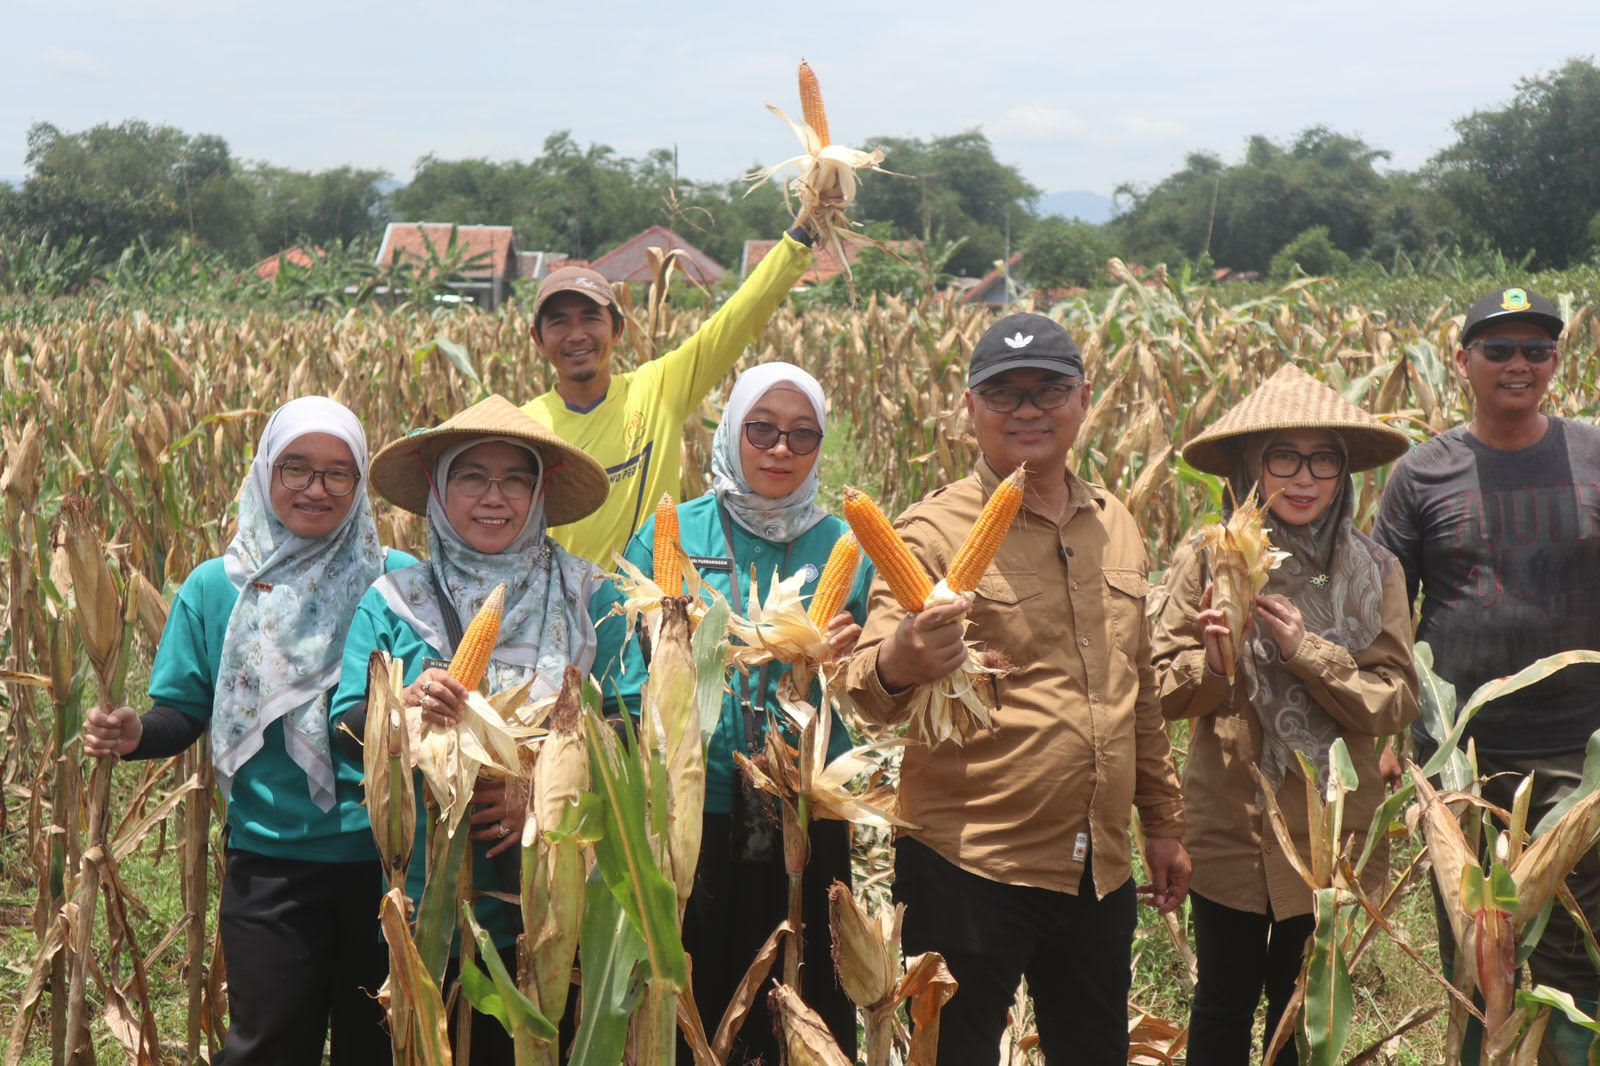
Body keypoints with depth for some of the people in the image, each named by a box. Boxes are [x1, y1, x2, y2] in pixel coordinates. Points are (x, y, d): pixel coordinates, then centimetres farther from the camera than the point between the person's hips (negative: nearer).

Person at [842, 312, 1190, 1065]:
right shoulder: (936, 531, -8)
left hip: (1099, 869, 6)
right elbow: (868, 686, -16)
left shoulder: (1114, 526, 10)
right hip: (970, 869, -6)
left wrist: (1164, 824, 20)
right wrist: (897, 667, -39)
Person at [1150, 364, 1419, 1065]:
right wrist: (1210, 661, -25)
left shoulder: (1374, 572, -3)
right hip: (1230, 828, -1)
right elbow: (1163, 693, -5)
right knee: (1225, 1006, 10)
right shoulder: (1205, 562, -6)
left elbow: (1395, 704, -8)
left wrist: (1308, 651, -20)